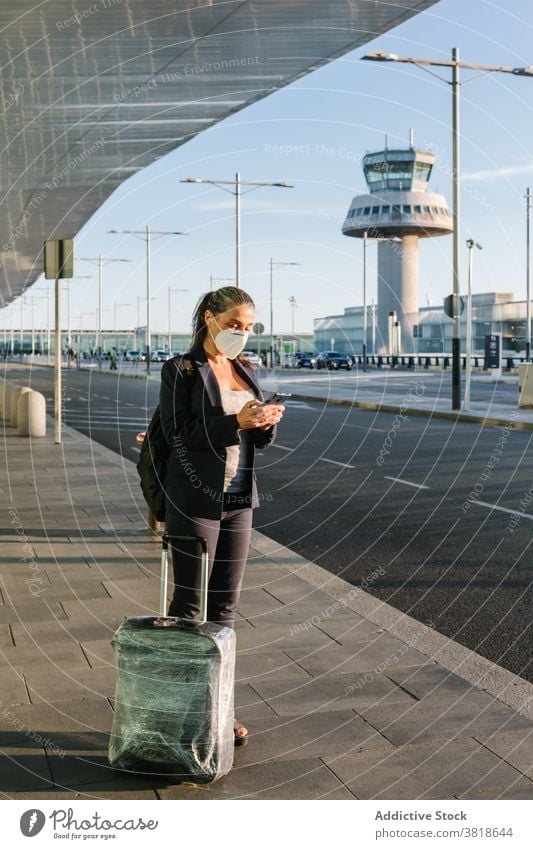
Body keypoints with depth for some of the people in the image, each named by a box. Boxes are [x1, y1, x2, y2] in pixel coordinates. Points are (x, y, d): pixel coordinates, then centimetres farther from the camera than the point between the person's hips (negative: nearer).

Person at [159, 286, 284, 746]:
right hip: (196, 497, -6)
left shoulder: (246, 371, 12)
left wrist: (267, 421, -11)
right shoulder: (181, 370, -6)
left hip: (238, 499, 6)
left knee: (226, 603, 9)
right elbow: (178, 433, -15)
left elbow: (261, 438, 12)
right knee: (188, 601, 0)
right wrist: (236, 422, -24)